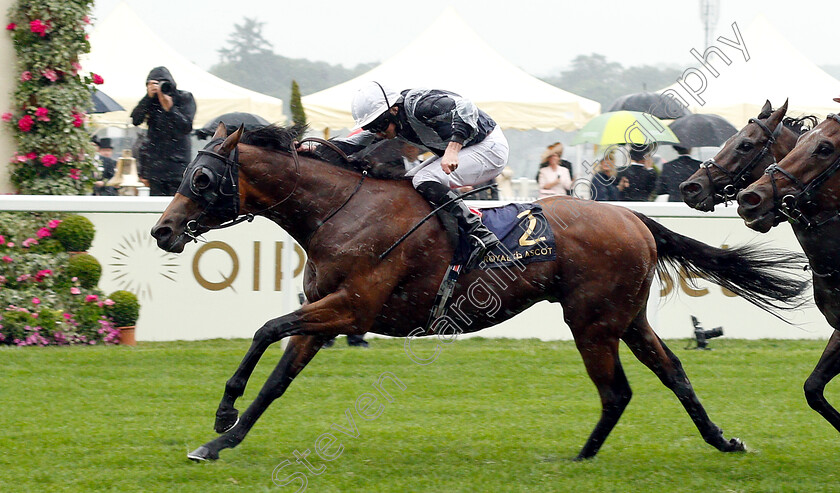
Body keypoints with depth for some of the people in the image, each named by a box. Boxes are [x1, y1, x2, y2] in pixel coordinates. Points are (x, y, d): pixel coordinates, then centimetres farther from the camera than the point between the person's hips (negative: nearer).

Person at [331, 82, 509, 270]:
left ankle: (480, 235, -27)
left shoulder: (418, 105, -27)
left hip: (490, 148, -10)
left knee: (424, 181, -24)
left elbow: (465, 108, -37)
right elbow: (358, 142, 7)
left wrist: (452, 150, -46)